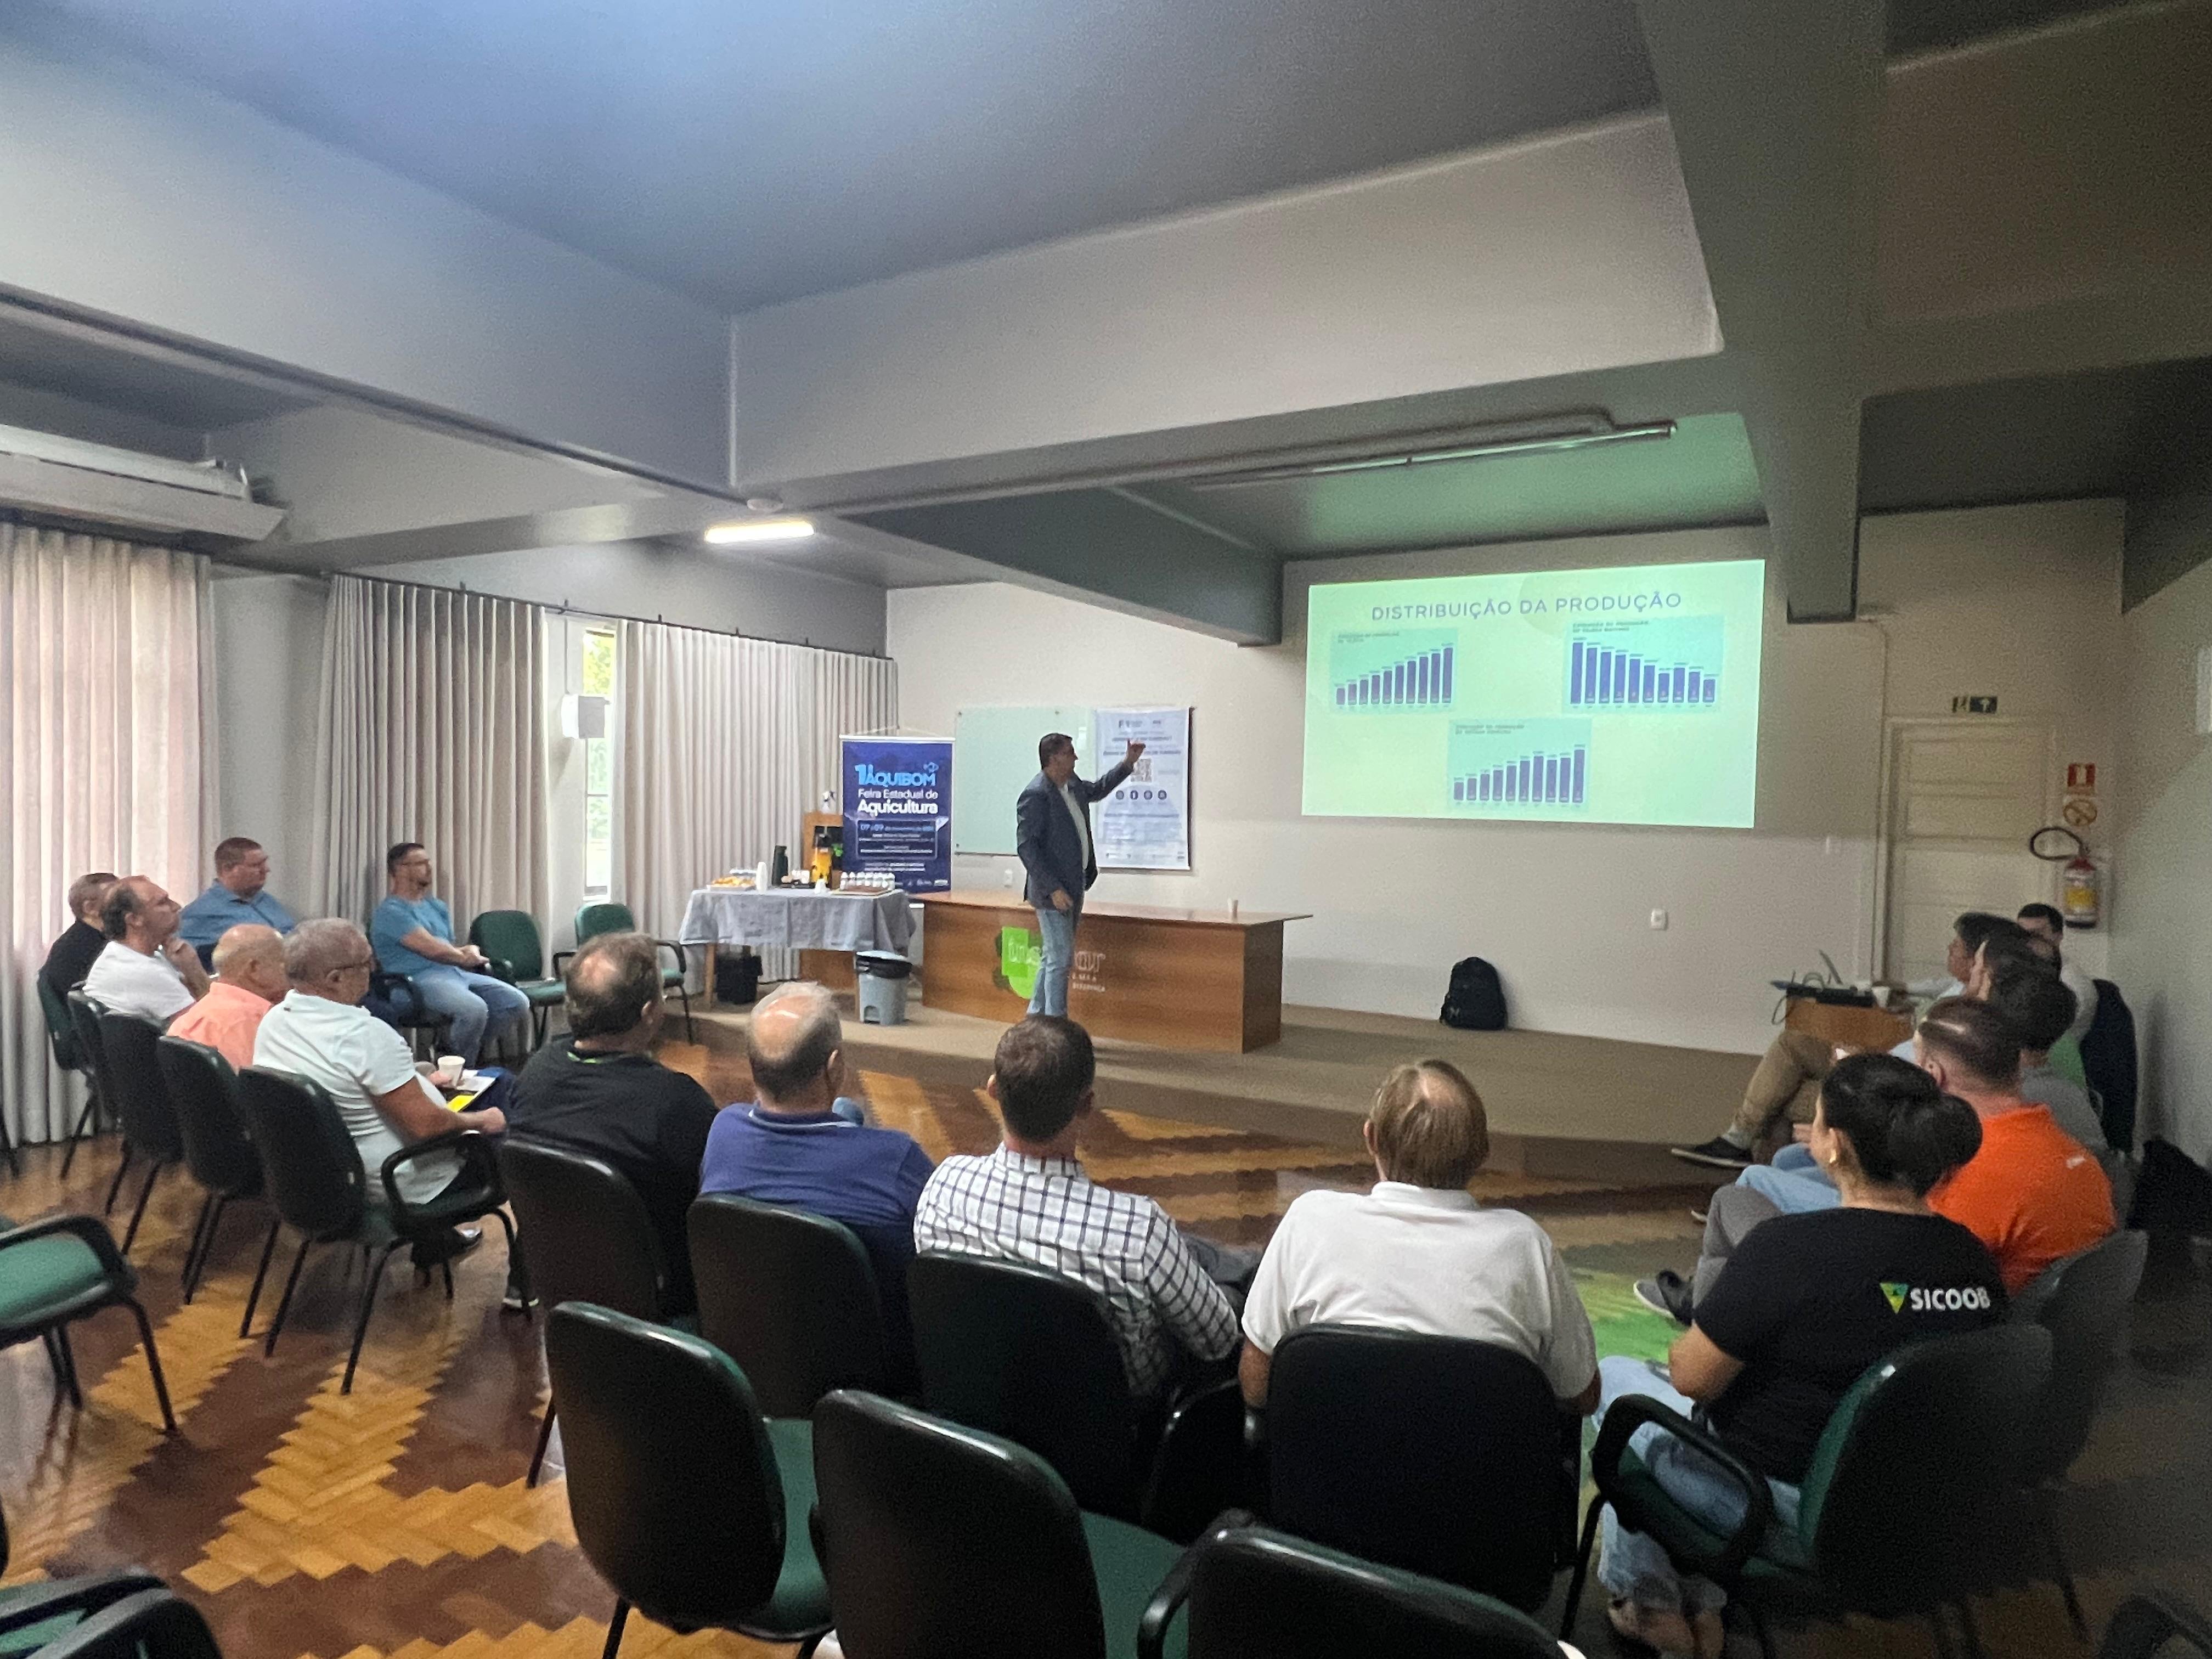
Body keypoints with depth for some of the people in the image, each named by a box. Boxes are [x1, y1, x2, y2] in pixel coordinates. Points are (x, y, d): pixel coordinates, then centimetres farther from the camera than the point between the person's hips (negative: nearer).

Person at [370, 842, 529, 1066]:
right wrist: (466, 956, 5)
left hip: (456, 972, 8)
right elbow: (432, 949, -13)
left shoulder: (437, 906, 23)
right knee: (475, 1009, -36)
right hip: (420, 979, -8)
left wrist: (469, 951, 0)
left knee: (517, 1003, -12)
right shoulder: (391, 912, -4)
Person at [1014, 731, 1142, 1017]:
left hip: (1074, 886, 9)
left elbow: (1097, 790, 32)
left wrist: (1128, 763, 24)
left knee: (1053, 957, 17)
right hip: (1054, 891, -9)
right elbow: (1025, 847, -21)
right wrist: (1054, 889, -23)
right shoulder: (1036, 795, -19)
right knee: (1061, 959, -6)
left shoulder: (1073, 784, 8)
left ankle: (1036, 1016, 29)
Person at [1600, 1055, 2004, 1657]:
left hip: (1782, 1509, -6)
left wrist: (1686, 1345, 3)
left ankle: (1644, 1596, 28)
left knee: (1616, 1376, 18)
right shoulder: (1975, 1258, -8)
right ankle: (1700, 1605, 27)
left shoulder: (1791, 1247, -29)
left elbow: (1692, 1377, -19)